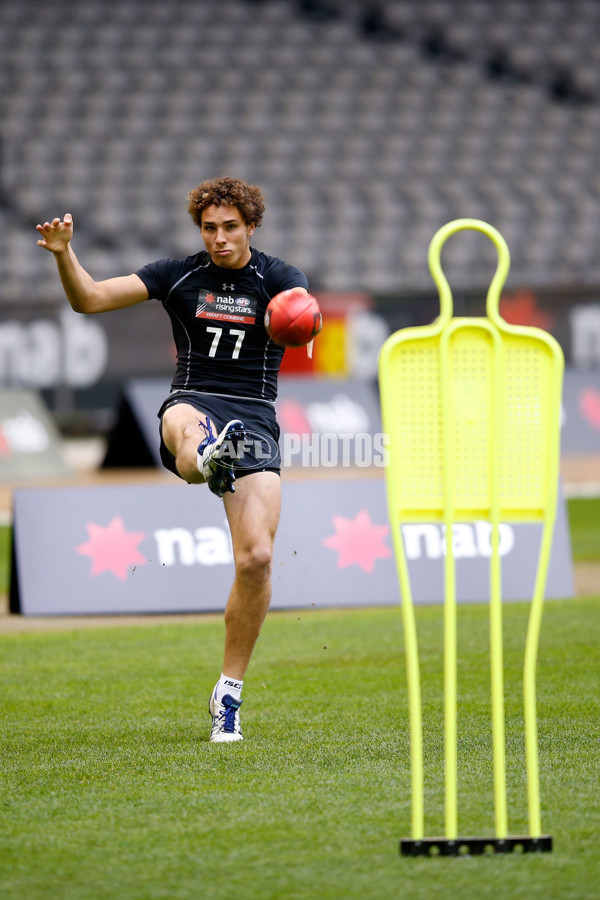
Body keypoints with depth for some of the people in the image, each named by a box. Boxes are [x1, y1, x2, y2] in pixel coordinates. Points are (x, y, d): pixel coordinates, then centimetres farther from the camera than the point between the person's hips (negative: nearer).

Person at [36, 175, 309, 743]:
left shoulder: (278, 279, 5)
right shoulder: (177, 275, 10)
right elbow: (89, 299, 5)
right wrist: (63, 254, -15)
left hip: (255, 420, 0)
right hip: (192, 402, 0)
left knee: (256, 558, -12)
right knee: (187, 425, -40)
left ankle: (228, 694, 3)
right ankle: (206, 456, -81)